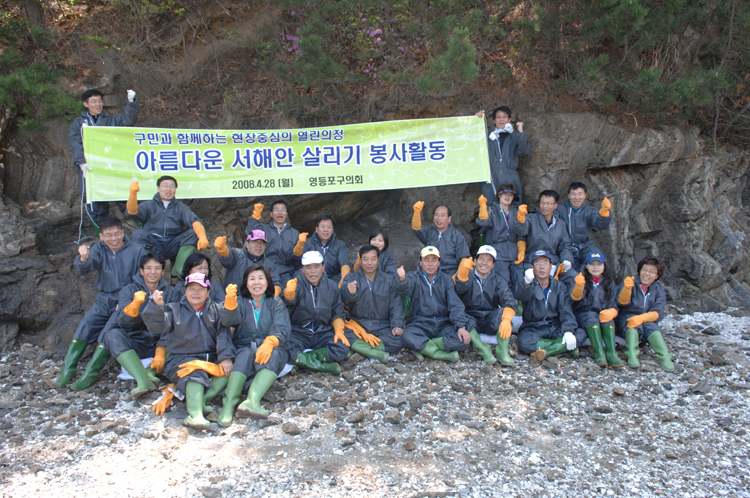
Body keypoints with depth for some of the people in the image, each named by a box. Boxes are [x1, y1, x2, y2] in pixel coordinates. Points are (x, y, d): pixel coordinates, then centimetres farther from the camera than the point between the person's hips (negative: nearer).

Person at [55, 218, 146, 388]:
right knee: (85, 326, -14)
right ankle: (68, 370, -5)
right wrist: (83, 259, -34)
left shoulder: (137, 251, -3)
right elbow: (83, 270, -11)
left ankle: (91, 373, -15)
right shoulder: (99, 249, 6)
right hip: (103, 301, 3)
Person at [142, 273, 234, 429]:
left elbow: (223, 334, 2)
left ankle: (194, 398, -33)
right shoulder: (174, 309, 12)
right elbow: (156, 326, -6)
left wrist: (225, 357, -13)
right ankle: (195, 414, -50)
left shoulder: (216, 309, 14)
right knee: (196, 372, -35)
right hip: (181, 359, -3)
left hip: (211, 359, 3)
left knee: (231, 369, -24)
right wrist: (156, 305, -24)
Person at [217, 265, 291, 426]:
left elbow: (282, 329, -5)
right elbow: (229, 319, -12)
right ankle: (228, 405, -45)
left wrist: (269, 343, -27)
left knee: (273, 355, -32)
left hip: (271, 348, 0)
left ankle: (252, 400, -51)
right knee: (246, 354, -33)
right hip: (244, 347, 0)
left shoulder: (276, 303, 12)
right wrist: (230, 301, -34)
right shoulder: (241, 302, 12)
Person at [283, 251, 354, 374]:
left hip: (323, 333, 3)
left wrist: (339, 330, -10)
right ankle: (324, 366, -25)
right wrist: (289, 293, -53)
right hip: (298, 333, -2)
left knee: (344, 347, -26)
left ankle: (301, 359, -18)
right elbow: (290, 299, -27)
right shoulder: (298, 283, -3)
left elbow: (337, 313, 11)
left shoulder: (331, 286, 7)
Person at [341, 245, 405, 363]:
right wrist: (349, 292, -41)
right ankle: (377, 353, -28)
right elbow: (344, 298, -15)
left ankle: (358, 346, -25)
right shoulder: (351, 278, 5)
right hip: (358, 325, -1)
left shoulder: (388, 280, 11)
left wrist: (397, 325, -10)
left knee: (399, 340, -28)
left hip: (382, 326, 2)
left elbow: (396, 305, 8)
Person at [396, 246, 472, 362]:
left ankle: (423, 347, -16)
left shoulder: (446, 280, 11)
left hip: (443, 324, 2)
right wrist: (402, 279, -42)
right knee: (409, 337, -35)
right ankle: (446, 355, -21)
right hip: (420, 324, -2)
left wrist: (461, 326, -15)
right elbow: (404, 290, -17)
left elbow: (455, 305, 2)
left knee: (464, 339, -26)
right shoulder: (413, 278, 6)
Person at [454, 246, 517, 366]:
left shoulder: (498, 280, 6)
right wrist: (463, 270, -49)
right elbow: (461, 288, -26)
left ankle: (503, 351, -28)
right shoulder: (468, 275, 0)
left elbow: (509, 301, -12)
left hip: (491, 322, 2)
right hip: (471, 317, -1)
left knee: (503, 312, -27)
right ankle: (484, 351, -33)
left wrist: (506, 320, -34)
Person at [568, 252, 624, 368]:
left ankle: (611, 353, -40)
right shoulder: (582, 279, 3)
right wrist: (579, 286, -41)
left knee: (608, 317, -29)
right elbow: (575, 297, -17)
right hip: (583, 315, -2)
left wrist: (611, 311, -20)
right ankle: (599, 353, -45)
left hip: (602, 314, 2)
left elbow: (613, 304, 6)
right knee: (591, 316, -33)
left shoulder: (609, 283, 13)